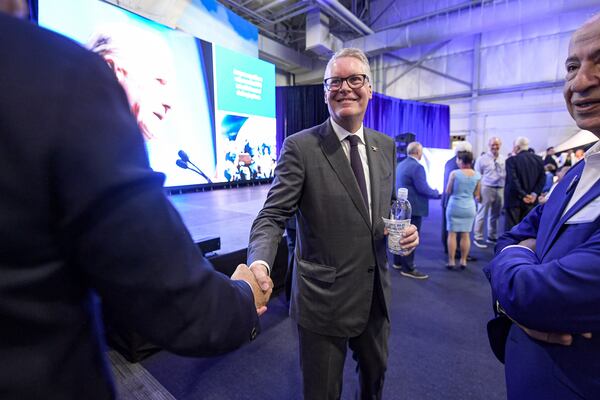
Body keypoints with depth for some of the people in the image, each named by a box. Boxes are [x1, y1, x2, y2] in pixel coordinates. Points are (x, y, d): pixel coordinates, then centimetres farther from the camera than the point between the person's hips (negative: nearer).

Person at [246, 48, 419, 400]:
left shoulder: (386, 146, 4)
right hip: (324, 298, -5)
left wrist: (404, 229, -7)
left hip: (376, 293, 6)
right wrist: (259, 264, -35)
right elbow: (272, 216, -16)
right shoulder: (300, 147, -13)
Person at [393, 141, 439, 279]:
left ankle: (398, 262, 29)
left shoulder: (400, 164, 11)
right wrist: (436, 193, -4)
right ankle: (408, 268, 5)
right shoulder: (417, 167, -18)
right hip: (413, 207, -10)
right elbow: (423, 189, -21)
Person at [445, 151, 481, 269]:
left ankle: (451, 261, 7)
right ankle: (463, 261, 17)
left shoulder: (454, 173, -11)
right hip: (469, 207, 3)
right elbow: (477, 194, 6)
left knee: (452, 234, 5)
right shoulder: (477, 175, -1)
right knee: (466, 235, 11)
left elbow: (448, 191, -4)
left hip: (454, 206, -3)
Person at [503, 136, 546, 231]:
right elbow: (542, 178, 2)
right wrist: (535, 193, -3)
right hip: (531, 200, 6)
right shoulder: (538, 159, 8)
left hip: (514, 199, -5)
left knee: (511, 228, 1)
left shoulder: (512, 160, -11)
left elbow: (513, 180, -18)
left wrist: (523, 195, -12)